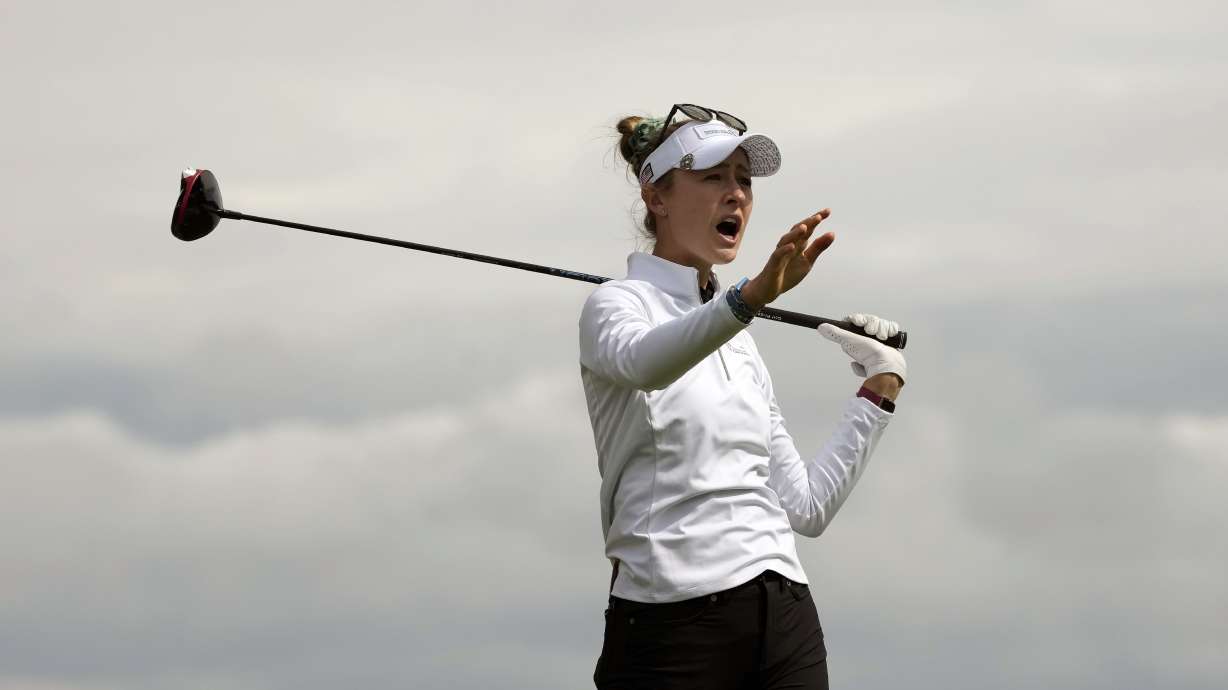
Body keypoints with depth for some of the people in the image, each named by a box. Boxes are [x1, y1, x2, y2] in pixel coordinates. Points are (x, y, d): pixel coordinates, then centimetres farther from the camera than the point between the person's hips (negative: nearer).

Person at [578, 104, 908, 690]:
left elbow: (806, 505, 20)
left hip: (784, 622, 6)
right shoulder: (618, 306, 0)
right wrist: (751, 297, -44)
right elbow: (644, 361, -27)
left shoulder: (740, 345, 21)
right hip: (673, 626, -6)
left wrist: (878, 389, 17)